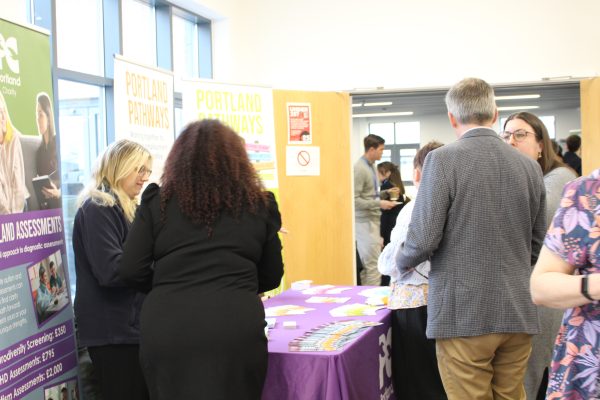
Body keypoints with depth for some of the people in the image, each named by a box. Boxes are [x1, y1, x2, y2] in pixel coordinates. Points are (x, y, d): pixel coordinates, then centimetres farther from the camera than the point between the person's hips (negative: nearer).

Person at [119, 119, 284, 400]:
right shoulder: (259, 204, 7)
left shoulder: (157, 202, 6)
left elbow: (131, 271, 4)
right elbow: (271, 277, 14)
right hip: (235, 330, 0)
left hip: (167, 331, 0)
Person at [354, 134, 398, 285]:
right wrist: (379, 203, -19)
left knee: (367, 265, 12)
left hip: (372, 220, 9)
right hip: (365, 222, -9)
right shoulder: (360, 168, -16)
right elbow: (354, 200, -20)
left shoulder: (371, 166, 11)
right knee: (373, 266, -7)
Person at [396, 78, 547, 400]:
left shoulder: (442, 160, -10)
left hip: (464, 314, -5)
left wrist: (402, 263, 8)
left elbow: (423, 240, -13)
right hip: (519, 315, 5)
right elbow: (537, 245, 11)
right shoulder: (529, 166, 5)